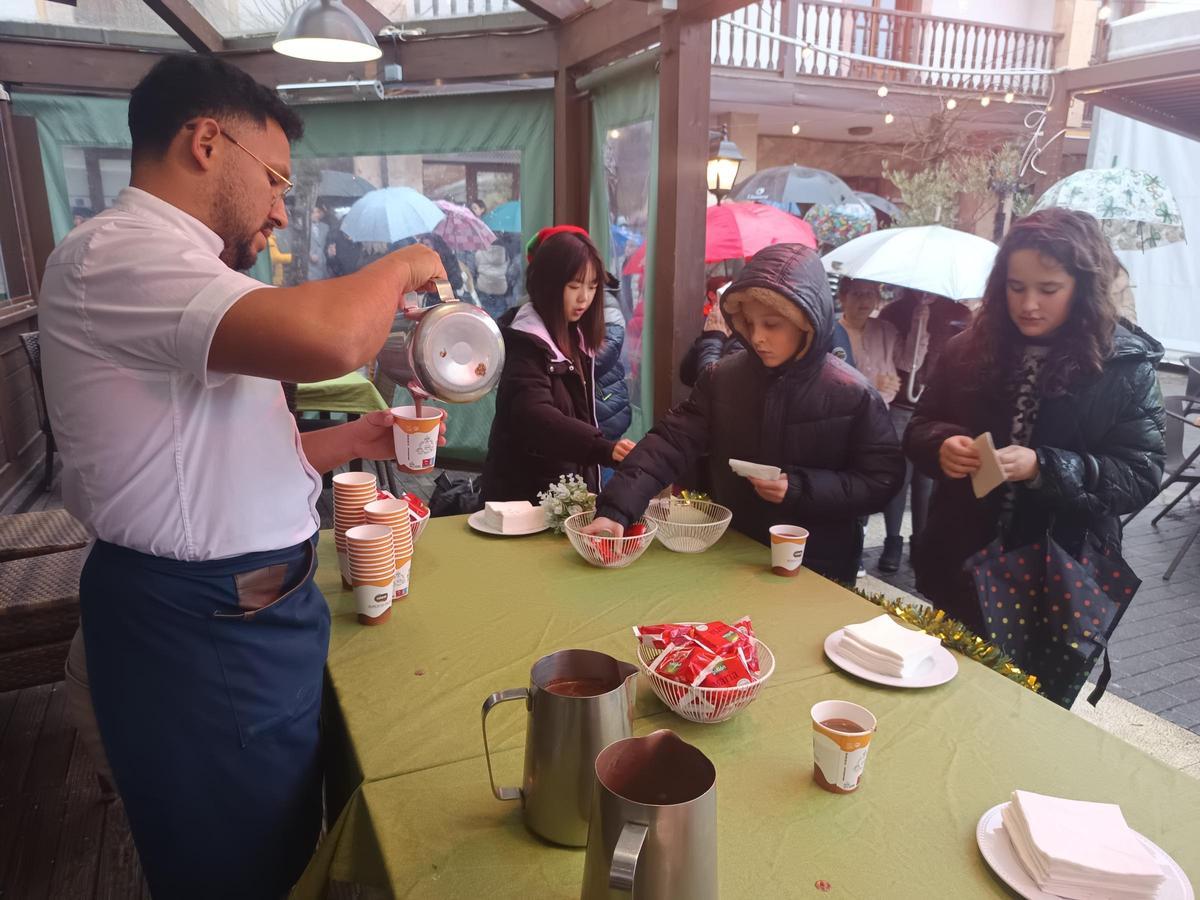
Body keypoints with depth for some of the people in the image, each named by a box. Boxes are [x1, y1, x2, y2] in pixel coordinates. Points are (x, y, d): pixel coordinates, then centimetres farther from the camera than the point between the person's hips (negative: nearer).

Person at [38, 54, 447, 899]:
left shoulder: (165, 265, 15)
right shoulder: (115, 255, -19)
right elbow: (327, 338, -37)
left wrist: (356, 440, 8)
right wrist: (403, 265, -16)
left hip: (254, 610, 10)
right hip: (199, 630, -10)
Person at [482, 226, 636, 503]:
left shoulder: (576, 337, 8)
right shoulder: (526, 343, -19)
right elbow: (535, 416, -35)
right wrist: (603, 448, -46)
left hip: (571, 486, 8)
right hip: (527, 492, -8)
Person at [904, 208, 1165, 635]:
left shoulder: (1126, 367, -8)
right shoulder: (970, 350, -1)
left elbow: (1140, 477, -11)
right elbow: (919, 429, 5)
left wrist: (1043, 467, -27)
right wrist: (942, 446, -18)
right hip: (959, 567, 3)